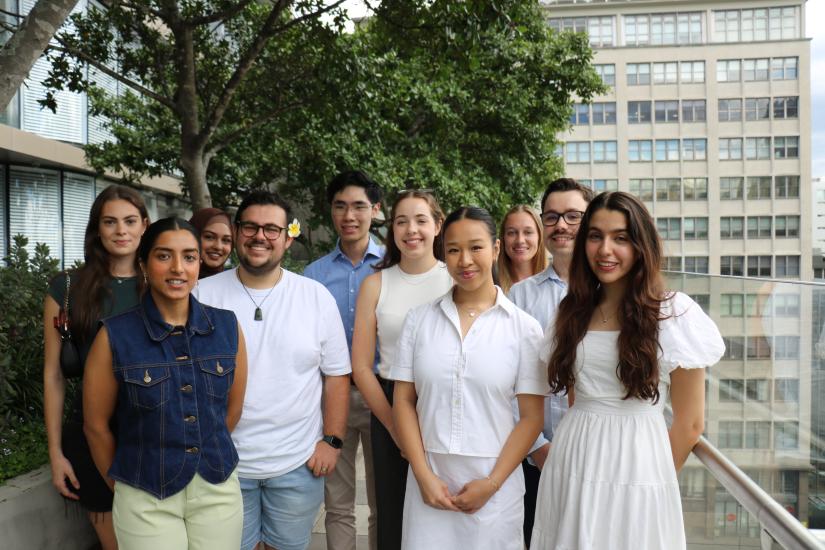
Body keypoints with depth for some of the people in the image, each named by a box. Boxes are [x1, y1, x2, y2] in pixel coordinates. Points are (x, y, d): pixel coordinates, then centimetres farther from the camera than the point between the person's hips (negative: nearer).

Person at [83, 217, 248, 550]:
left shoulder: (227, 326, -5)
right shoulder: (115, 336, -12)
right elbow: (96, 425, -1)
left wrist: (211, 459, 13)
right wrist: (121, 484, 8)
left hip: (219, 489, 3)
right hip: (145, 500, -2)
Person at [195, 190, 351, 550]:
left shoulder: (317, 297, -2)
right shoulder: (204, 295, -4)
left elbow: (336, 375, 2)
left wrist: (332, 440, -2)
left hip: (299, 465, 1)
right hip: (223, 462, 0)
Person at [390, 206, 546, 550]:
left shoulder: (524, 327, -3)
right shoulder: (419, 320, 2)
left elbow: (531, 417, -3)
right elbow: (403, 401, 2)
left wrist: (492, 483, -9)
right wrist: (423, 475, -6)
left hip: (494, 485, -1)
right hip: (429, 480, 1)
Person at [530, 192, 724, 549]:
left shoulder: (674, 313, -8)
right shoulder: (573, 312, 5)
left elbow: (690, 424, -3)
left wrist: (656, 480, 5)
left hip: (637, 464, -4)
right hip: (572, 466, 4)